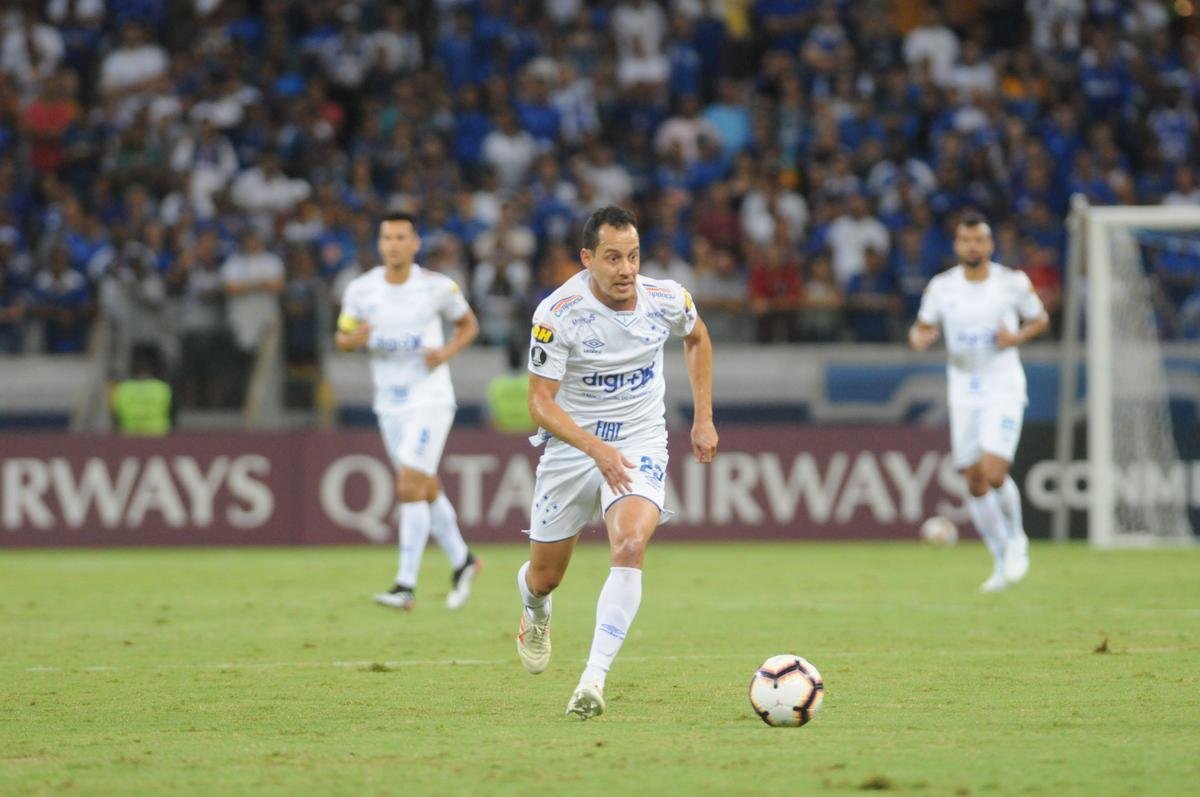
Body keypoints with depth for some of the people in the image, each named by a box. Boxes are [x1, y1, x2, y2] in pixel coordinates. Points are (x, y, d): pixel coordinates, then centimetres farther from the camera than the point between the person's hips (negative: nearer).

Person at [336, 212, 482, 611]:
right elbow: (342, 337, 9)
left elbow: (468, 324, 7)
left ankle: (405, 586, -15)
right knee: (427, 489, 14)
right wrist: (352, 339, -16)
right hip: (389, 404, 5)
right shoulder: (361, 289, -1)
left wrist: (447, 352, -12)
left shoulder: (438, 287, -8)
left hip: (430, 401, -4)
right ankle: (461, 561, 34)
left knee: (410, 488, -15)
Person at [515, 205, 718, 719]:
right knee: (545, 576, 12)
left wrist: (703, 419, 11)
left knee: (630, 546, -28)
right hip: (571, 446, 0)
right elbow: (541, 402, -19)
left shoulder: (667, 300, -11)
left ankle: (593, 681, -30)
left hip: (641, 446, 0)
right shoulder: (557, 314, -21)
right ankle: (535, 613, 53)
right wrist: (597, 449, -34)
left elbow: (697, 339, 14)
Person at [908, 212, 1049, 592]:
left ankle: (1016, 539, 9)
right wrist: (920, 339, -12)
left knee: (994, 474, -18)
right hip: (964, 392, 3)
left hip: (1004, 389, -3)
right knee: (975, 484, 4)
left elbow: (1040, 319, 9)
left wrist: (1017, 336, -12)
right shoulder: (941, 287, 0)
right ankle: (1002, 561, 19)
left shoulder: (1013, 282, -6)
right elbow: (921, 328, 12)